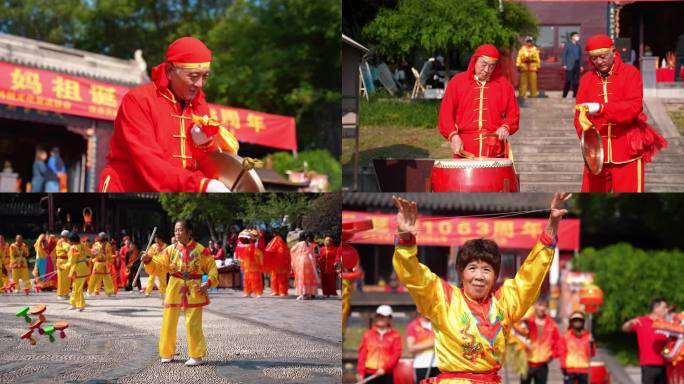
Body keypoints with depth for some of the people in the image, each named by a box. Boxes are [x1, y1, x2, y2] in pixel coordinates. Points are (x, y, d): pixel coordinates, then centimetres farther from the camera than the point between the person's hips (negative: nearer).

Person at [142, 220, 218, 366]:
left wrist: (208, 283, -15)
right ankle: (167, 353, 21)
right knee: (168, 323, 8)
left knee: (193, 324, -4)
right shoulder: (171, 250, 2)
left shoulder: (200, 250, -5)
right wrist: (149, 261, -17)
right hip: (174, 289, 3)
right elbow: (158, 267, 3)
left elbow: (212, 268, -1)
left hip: (194, 290, -3)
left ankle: (197, 356, 5)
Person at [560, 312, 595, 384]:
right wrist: (563, 367, -7)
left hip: (584, 370, 3)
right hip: (570, 370, -3)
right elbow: (563, 353, 0)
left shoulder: (587, 336, 7)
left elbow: (592, 353, 3)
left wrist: (591, 344, -16)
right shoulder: (566, 336, 1)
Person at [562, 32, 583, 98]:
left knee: (576, 80, 1)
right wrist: (564, 64, -10)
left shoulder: (578, 46, 14)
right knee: (568, 80, -8)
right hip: (570, 65, -5)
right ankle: (564, 95, -1)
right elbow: (564, 55, -2)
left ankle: (575, 94, 8)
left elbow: (580, 56, 17)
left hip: (577, 65, 5)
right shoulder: (568, 45, 1)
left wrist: (581, 65, 12)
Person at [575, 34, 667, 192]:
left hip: (627, 153, -3)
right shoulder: (587, 79, 7)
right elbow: (580, 114, 3)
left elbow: (634, 106, -17)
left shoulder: (631, 73, -4)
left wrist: (601, 108, -28)